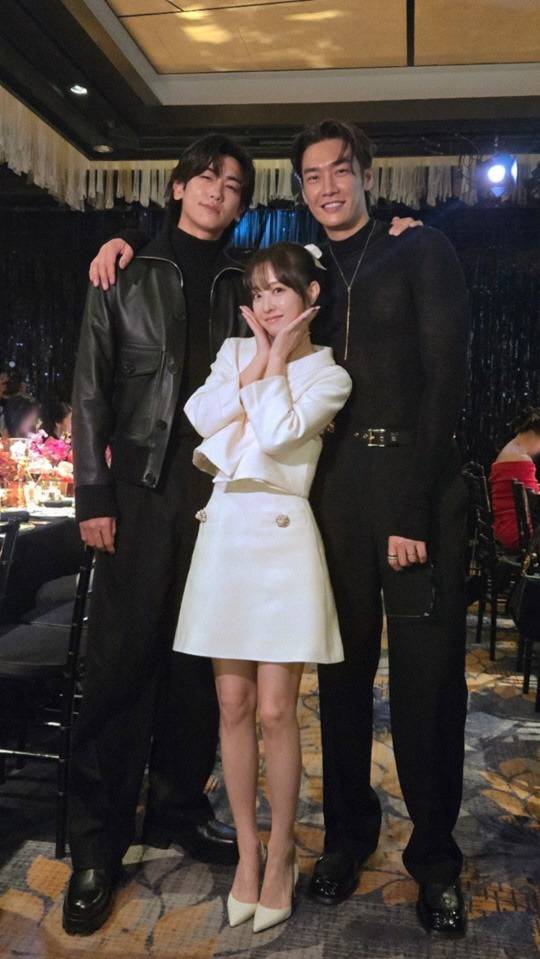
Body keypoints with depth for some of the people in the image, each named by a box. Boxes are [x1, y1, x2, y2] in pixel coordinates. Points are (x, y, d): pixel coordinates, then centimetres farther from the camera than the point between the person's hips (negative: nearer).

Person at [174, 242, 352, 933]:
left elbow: (277, 433, -13)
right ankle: (247, 850, 23)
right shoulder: (236, 351, 15)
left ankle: (281, 854, 18)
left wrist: (278, 359, -2)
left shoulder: (328, 375, 5)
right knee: (233, 706, 8)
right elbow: (202, 417, -3)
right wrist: (258, 357, -1)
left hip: (282, 538, -3)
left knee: (274, 711, -2)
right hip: (225, 532, 4)